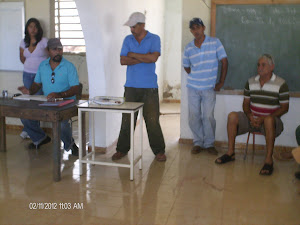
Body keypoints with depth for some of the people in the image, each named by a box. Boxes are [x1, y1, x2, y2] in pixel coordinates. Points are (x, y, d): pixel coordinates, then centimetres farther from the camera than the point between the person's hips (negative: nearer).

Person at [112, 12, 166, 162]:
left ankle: (159, 151, 12)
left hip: (149, 87, -2)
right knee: (127, 120, 4)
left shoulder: (154, 39, 2)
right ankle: (122, 149, 17)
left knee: (152, 120, -1)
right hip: (131, 86, 2)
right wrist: (143, 58, -9)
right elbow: (123, 61, -1)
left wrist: (133, 55, -6)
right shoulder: (128, 40, 10)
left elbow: (153, 57, -16)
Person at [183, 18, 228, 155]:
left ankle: (209, 144, 13)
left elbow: (224, 62, -2)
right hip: (193, 88, 3)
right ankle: (198, 143, 19)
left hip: (209, 88, -2)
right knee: (193, 117, 3)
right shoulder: (188, 48, 4)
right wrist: (195, 78, 5)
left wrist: (221, 82, -4)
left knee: (208, 116, -5)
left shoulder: (215, 42, -3)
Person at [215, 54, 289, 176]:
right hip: (252, 118, 4)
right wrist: (250, 116, -12)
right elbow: (246, 103, 10)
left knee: (269, 120, -39)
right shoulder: (251, 82, 7)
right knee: (232, 116, -19)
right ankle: (230, 153, -13)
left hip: (271, 120, -4)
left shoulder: (280, 84, -6)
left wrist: (263, 118, -18)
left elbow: (284, 108, -7)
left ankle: (269, 159, -32)